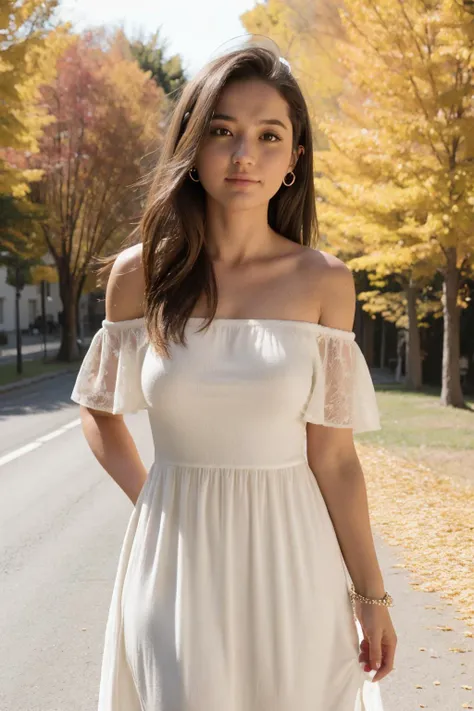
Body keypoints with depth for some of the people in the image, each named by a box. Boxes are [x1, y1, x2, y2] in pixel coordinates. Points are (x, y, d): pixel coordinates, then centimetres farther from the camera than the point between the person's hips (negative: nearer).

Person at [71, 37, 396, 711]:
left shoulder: (324, 283, -4)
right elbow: (99, 409, 13)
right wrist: (147, 496, 0)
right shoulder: (139, 275, -2)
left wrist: (371, 596, -2)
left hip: (291, 554, 0)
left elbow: (334, 459, -2)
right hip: (176, 558, 0)